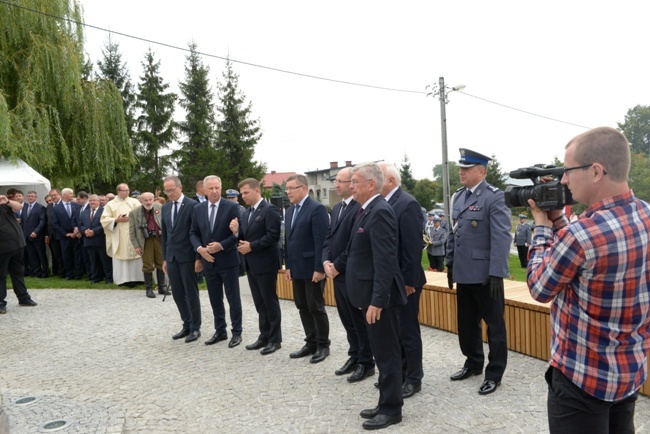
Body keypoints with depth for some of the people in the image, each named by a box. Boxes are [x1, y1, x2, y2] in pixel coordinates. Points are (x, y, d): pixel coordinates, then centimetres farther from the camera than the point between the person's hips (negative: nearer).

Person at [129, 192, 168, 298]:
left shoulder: (160, 207, -1)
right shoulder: (134, 213, -5)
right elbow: (132, 232, -2)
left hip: (159, 239, 2)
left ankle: (162, 287, 21)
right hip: (146, 241, -2)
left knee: (161, 264, 9)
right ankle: (149, 289, 15)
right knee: (148, 265, 3)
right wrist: (136, 246, -5)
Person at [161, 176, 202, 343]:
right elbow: (165, 234, 15)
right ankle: (187, 325, 23)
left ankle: (195, 328, 15)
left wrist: (198, 257, -13)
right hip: (172, 257, 6)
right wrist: (164, 258, 14)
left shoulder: (192, 205, -9)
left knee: (191, 293, 3)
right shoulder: (165, 208, 11)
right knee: (177, 294, 10)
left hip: (187, 256, -6)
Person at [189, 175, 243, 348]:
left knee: (233, 298, 4)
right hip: (208, 261, 5)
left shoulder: (232, 207, -8)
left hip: (228, 260, -4)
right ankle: (220, 331, 26)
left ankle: (236, 332, 16)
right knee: (215, 299, 13)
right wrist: (199, 248, -9)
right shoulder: (198, 209, 6)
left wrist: (221, 246, -20)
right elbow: (193, 233, 9)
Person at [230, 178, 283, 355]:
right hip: (251, 265, 8)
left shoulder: (270, 210, -12)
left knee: (270, 303, 1)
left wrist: (251, 246, -19)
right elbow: (245, 237, 16)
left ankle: (275, 339, 12)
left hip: (265, 264, -8)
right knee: (260, 304, 14)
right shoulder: (246, 213, 14)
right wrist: (236, 232, -5)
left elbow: (273, 235, -20)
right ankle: (264, 336, 24)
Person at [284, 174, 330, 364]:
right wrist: (288, 265, 13)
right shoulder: (290, 210, 13)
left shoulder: (317, 209, -13)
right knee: (303, 307, 13)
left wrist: (319, 268, -20)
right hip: (297, 269, 8)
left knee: (316, 308, 2)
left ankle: (323, 345, 17)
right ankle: (311, 343, 25)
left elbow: (321, 241, -18)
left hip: (312, 269, -8)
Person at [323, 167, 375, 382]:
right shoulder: (337, 208, 14)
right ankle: (354, 357, 31)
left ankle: (366, 363, 18)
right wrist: (326, 261, -1)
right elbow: (329, 237, 15)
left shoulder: (361, 208, -17)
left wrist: (337, 265, -16)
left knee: (360, 321, 4)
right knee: (347, 320, 17)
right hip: (338, 274, 9)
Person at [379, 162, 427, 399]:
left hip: (404, 281, -8)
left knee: (408, 331, 5)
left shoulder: (407, 204, -16)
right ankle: (398, 373, 32)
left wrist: (408, 281, -19)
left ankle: (413, 379, 20)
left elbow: (413, 246, -19)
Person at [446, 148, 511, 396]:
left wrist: (496, 274, -21)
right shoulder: (458, 196, 10)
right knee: (466, 323, 18)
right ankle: (473, 363, 35)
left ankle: (494, 373, 21)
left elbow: (501, 238, -17)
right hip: (463, 273, 7)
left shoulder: (494, 197, -12)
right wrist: (450, 264, 15)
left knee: (494, 325, 8)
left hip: (485, 274, -7)